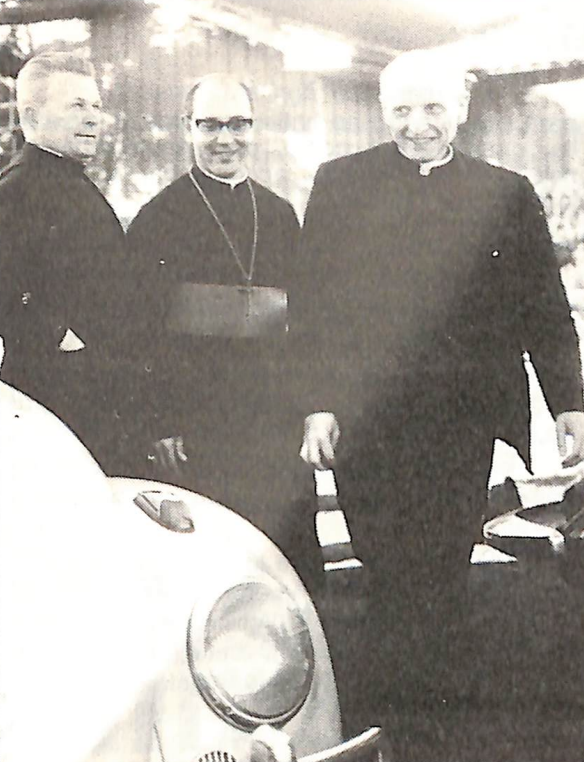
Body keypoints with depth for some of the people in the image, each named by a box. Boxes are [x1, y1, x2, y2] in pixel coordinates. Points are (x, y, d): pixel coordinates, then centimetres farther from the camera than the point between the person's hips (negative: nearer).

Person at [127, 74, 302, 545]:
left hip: (274, 424, 4)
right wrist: (161, 425, -11)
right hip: (192, 431, -4)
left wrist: (305, 412, 10)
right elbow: (144, 333, -4)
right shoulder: (160, 217, 1)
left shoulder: (281, 216, 15)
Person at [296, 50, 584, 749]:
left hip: (466, 425, 1)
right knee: (395, 581, -2)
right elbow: (315, 305, 6)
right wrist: (318, 404, -3)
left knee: (441, 579, 0)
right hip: (368, 422, -1)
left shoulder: (507, 194, 11)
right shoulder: (340, 184, 9)